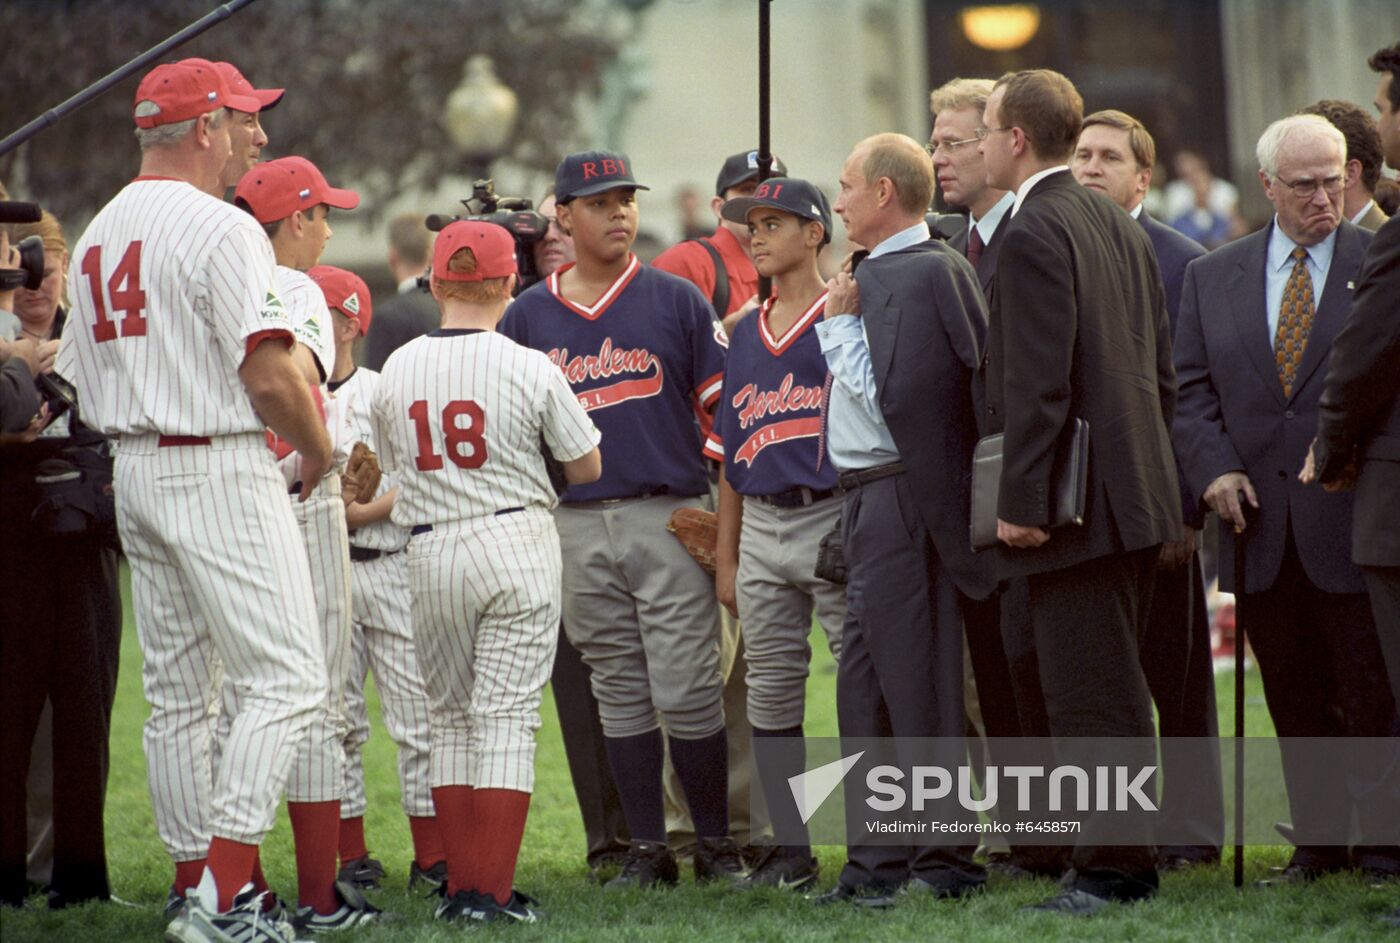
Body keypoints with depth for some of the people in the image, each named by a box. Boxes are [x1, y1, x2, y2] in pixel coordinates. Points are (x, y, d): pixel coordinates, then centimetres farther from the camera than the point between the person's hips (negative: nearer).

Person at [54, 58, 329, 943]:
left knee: (177, 692, 12)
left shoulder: (99, 236, 13)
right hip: (221, 471, -9)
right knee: (289, 678, -8)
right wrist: (320, 452, -3)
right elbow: (270, 376, -19)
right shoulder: (221, 228, -13)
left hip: (135, 472, 9)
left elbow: (83, 381, 17)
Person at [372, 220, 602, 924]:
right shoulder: (529, 369, -8)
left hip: (429, 554, 3)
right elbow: (587, 467, 1)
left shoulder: (396, 370, 2)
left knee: (451, 717, 13)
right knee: (506, 716, -2)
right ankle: (492, 892, -6)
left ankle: (459, 886, 10)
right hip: (516, 542, -3)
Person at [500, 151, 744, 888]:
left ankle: (715, 843, 5)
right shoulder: (528, 316, 10)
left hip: (668, 518, -2)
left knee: (687, 690, -7)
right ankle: (646, 848, 13)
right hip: (577, 527, 2)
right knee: (619, 694, 7)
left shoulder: (675, 300, 4)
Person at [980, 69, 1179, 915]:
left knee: (1090, 696, -6)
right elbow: (1162, 368, 17)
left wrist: (1021, 501, -18)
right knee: (1116, 690, 15)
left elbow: (1039, 380, -20)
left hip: (1078, 501, -10)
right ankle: (1130, 862, 20)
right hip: (1138, 491, 10)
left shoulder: (1034, 232, -14)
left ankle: (1110, 869, -4)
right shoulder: (1121, 227, 14)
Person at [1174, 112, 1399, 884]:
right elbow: (1190, 390, 8)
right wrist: (1214, 468, -7)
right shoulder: (1211, 278, 12)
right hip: (1260, 522, 3)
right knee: (1295, 702, 8)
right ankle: (1318, 843, 17)